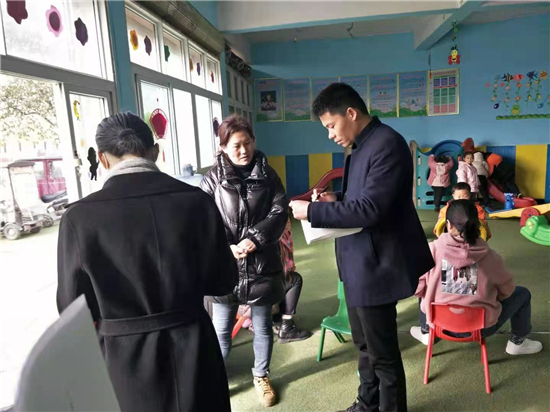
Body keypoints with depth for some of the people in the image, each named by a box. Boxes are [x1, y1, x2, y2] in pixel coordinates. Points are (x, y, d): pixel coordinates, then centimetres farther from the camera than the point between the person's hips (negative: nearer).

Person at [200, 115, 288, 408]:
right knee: (221, 330, 9)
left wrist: (254, 239, -17)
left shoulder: (267, 174, 2)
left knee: (263, 327, 16)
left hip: (262, 263, 2)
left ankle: (261, 376, 39)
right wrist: (228, 248, -22)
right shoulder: (213, 178, -3)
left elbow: (280, 211, -4)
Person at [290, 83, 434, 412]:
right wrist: (335, 200, -1)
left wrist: (312, 211, -21)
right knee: (365, 345, 24)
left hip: (377, 265, -10)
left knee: (383, 351, 9)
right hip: (359, 262, 10)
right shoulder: (362, 146, 10)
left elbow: (370, 209, -27)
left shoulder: (387, 143, -20)